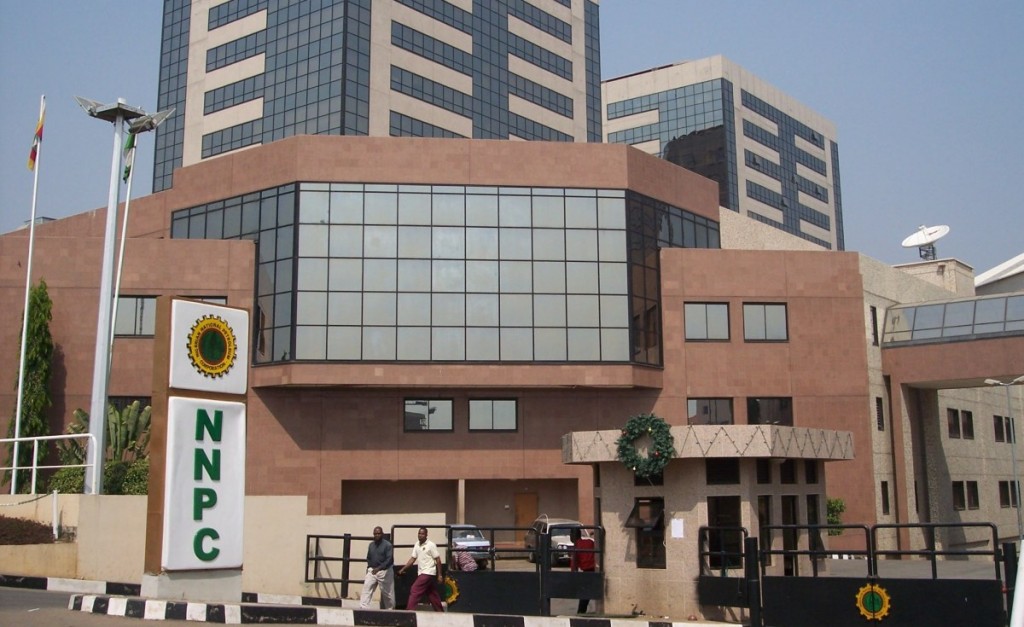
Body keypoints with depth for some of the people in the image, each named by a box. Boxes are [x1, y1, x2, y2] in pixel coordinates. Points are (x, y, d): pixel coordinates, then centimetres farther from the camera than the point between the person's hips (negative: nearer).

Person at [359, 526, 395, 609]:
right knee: (366, 589, -11)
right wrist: (369, 567, 5)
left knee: (387, 593, 5)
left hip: (384, 572, -5)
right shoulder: (371, 545, 9)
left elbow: (389, 560, -18)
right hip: (372, 571, 5)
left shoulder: (387, 545, -9)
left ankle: (389, 610, 19)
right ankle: (363, 608, -15)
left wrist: (378, 568, -27)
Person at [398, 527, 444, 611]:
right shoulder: (417, 545, 10)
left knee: (414, 592, -12)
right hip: (422, 573, 7)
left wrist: (439, 575, -10)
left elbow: (438, 560, -9)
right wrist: (403, 569, 0)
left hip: (428, 573, -7)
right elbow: (413, 559, 10)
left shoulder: (431, 545, -10)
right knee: (433, 595, 12)